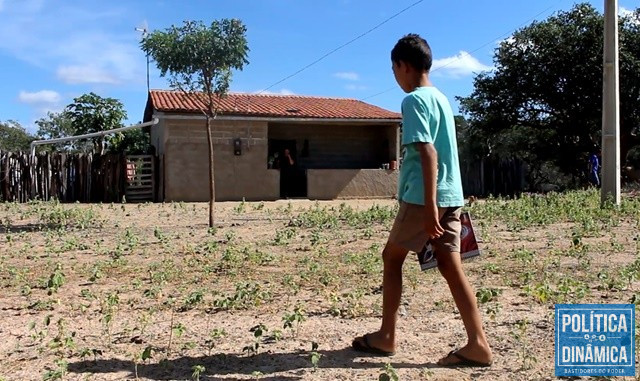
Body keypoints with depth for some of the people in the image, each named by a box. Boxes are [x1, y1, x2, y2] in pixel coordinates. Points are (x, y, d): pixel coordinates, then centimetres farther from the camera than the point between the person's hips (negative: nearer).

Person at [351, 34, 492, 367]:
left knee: (392, 258, 8)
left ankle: (386, 337, 16)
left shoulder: (413, 100, -10)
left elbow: (428, 153, -20)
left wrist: (429, 206, -23)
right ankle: (477, 344, 4)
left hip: (424, 198, -8)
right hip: (450, 196, 8)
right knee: (451, 268, 6)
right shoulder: (441, 98, 17)